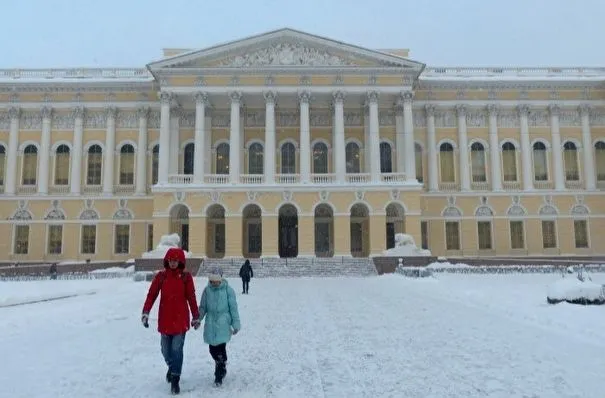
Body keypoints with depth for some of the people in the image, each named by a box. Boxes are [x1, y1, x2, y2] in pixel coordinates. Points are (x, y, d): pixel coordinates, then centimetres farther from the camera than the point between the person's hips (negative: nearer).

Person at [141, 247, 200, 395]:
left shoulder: (186, 276, -4)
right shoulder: (160, 276, -1)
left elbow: (191, 298, 0)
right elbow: (151, 295, -4)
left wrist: (196, 317, 3)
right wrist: (145, 313, -15)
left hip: (181, 319, -2)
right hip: (165, 319, 2)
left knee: (177, 349, -8)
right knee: (166, 349, 12)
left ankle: (175, 380, 5)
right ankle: (172, 367, 43)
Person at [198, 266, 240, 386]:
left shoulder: (228, 290, -7)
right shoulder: (207, 290, 0)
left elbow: (233, 308, -3)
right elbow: (203, 307, 8)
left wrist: (236, 324, -3)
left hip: (223, 324, -3)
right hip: (210, 324, 3)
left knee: (221, 348, -6)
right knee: (212, 349, 9)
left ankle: (219, 375, 13)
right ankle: (221, 367, 38)